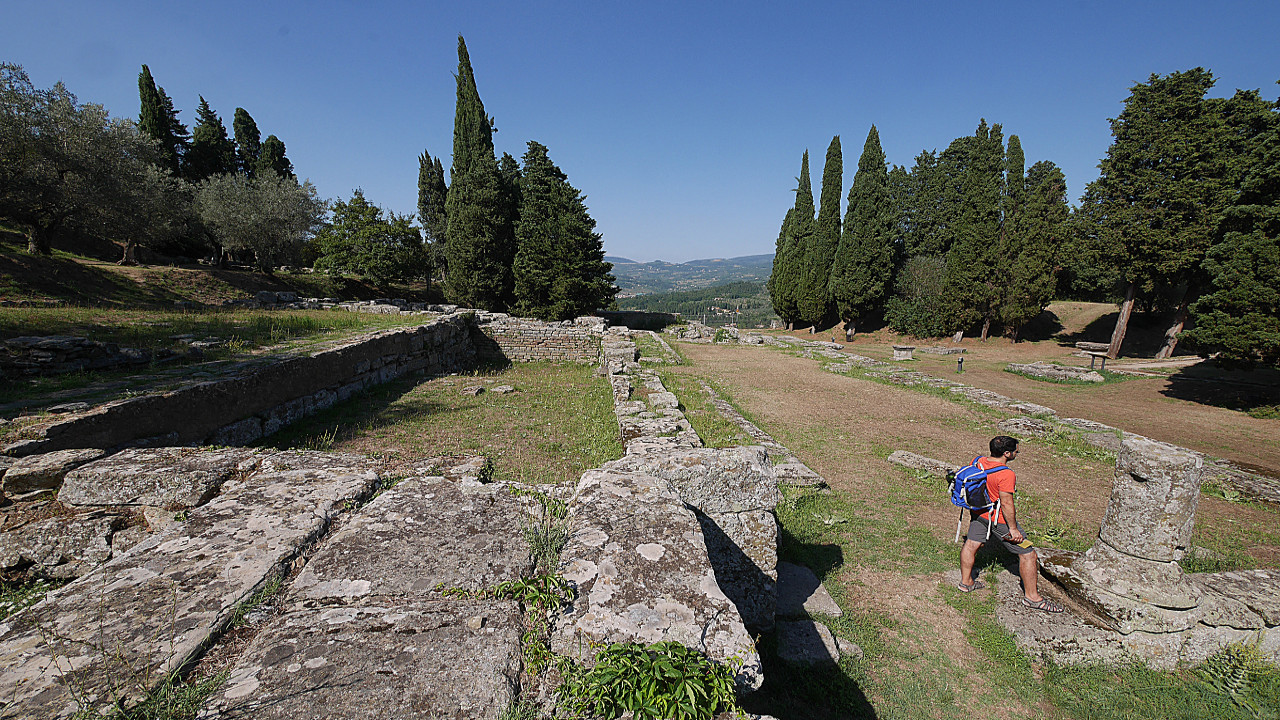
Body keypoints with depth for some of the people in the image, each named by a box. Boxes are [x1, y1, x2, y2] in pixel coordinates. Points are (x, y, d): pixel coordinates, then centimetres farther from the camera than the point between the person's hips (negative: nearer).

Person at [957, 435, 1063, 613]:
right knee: (1027, 553, 9)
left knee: (971, 544, 19)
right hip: (999, 520, -7)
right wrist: (1013, 528, -15)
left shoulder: (977, 461, -4)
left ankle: (966, 582, 32)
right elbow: (1006, 503, -25)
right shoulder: (1006, 474, -26)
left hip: (979, 513, 7)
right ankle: (1031, 596, 21)